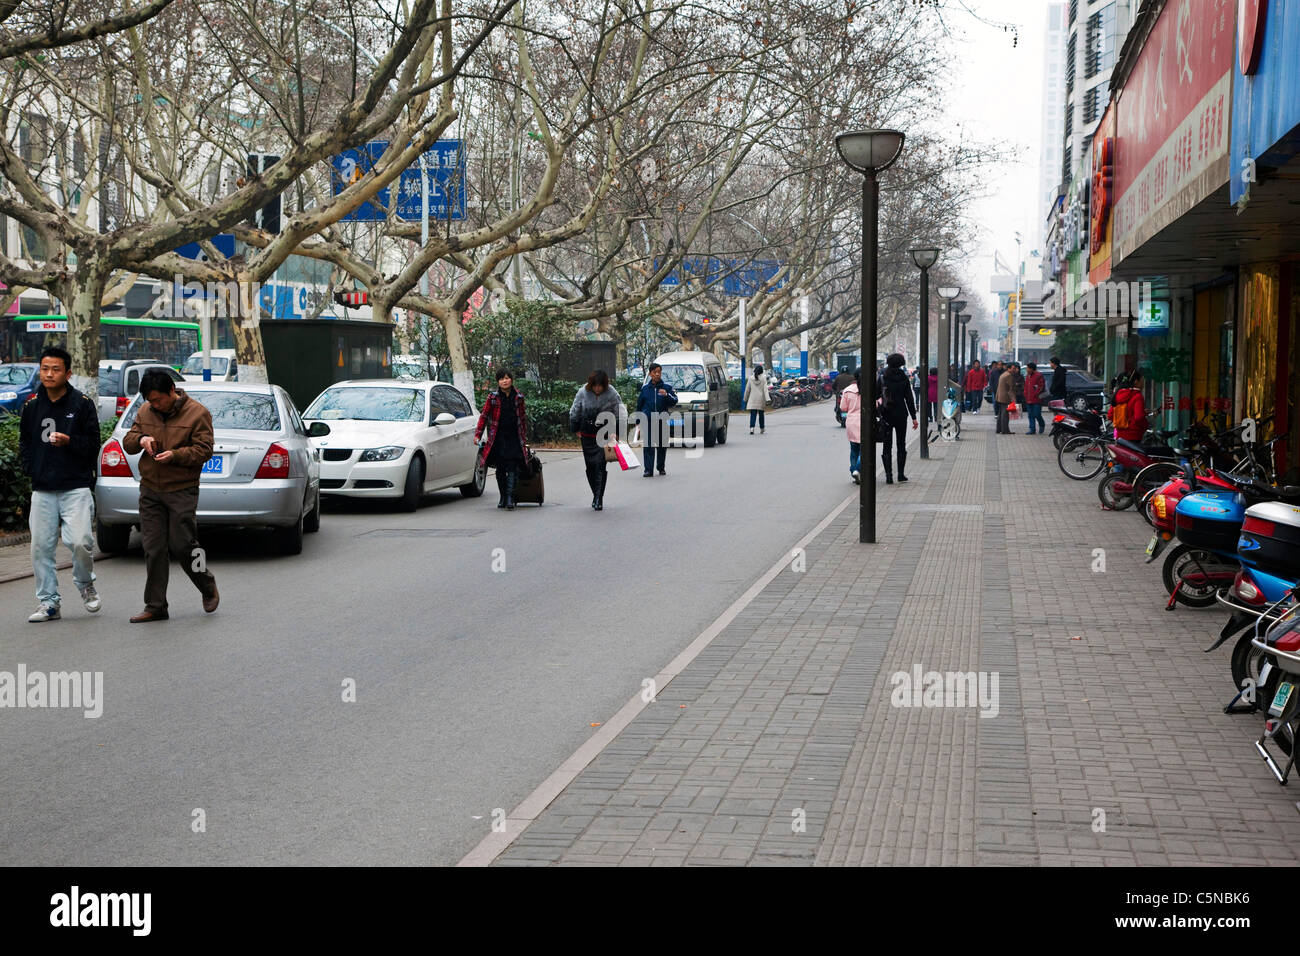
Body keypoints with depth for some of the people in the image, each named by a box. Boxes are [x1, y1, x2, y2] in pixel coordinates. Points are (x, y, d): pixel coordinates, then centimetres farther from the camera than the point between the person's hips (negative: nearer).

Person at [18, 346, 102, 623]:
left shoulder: (82, 403, 0)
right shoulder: (32, 405, 11)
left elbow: (93, 444, 0)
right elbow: (24, 441, 22)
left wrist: (69, 442, -17)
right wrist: (30, 467, 7)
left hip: (76, 488, -4)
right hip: (42, 490, 4)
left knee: (80, 541, -15)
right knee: (41, 546, 2)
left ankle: (85, 584, 15)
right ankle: (48, 602, 13)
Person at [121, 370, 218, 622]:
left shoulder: (197, 413, -5)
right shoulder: (144, 412, 10)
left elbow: (203, 450, -9)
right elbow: (127, 442, 13)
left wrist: (175, 455, -23)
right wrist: (140, 439, -9)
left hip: (182, 490, -4)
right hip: (150, 490, 5)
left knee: (183, 545, -5)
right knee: (153, 549, 3)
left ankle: (209, 588, 20)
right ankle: (155, 606, 9)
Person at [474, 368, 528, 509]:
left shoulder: (518, 398, 6)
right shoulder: (492, 398, 0)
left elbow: (523, 418, 15)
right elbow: (484, 416, 3)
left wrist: (524, 438, 16)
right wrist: (477, 434, -4)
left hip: (514, 439, 0)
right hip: (498, 439, 0)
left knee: (512, 469, -10)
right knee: (500, 470, 7)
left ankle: (510, 498, -14)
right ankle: (503, 497, 17)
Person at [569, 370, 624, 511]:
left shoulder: (612, 393, -10)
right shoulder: (583, 392, -6)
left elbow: (620, 413, -1)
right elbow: (574, 412, 8)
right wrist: (576, 429, 12)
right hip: (587, 434, 3)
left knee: (600, 465, -13)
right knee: (590, 466, 7)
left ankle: (598, 499, -10)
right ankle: (597, 496, 22)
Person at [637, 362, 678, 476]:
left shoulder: (667, 387, 5)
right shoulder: (645, 388, 9)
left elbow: (674, 401, -4)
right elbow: (639, 405, 15)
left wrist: (666, 395, -23)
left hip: (662, 420, 0)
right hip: (648, 421, 0)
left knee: (662, 446, 9)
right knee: (648, 446, -8)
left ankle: (661, 468, 24)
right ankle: (648, 470, -10)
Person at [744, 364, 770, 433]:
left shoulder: (751, 378, -1)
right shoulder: (763, 378, -4)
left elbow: (747, 389, 4)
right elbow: (765, 389, -11)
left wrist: (745, 399, 15)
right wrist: (767, 399, -15)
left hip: (752, 399, 0)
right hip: (761, 399, 0)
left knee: (753, 414, -3)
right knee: (761, 414, 13)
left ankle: (751, 428, -23)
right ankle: (762, 429, 23)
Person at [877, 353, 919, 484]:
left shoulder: (882, 377, -3)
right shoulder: (903, 378, -4)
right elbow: (909, 399, -4)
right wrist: (914, 417, -1)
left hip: (886, 415, 0)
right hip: (901, 414, 0)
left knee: (886, 445, 3)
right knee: (901, 445, 12)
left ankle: (888, 474, -8)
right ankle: (901, 474, 12)